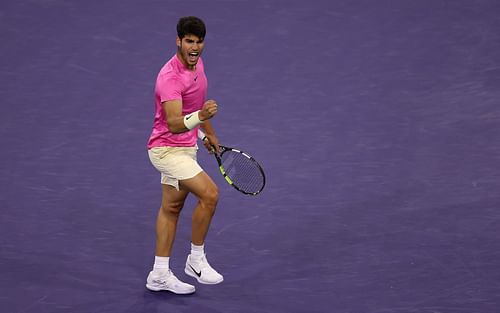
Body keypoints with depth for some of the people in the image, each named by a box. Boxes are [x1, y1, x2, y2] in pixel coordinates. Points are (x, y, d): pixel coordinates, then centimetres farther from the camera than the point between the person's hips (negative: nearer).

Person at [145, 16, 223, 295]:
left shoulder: (197, 63, 1)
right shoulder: (170, 77, -28)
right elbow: (174, 123, -39)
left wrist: (210, 133, 28)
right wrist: (200, 116, -56)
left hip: (185, 147, 10)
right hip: (167, 148, -10)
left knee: (172, 208, 14)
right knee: (210, 193, -19)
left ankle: (160, 275, 23)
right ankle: (197, 259, -3)